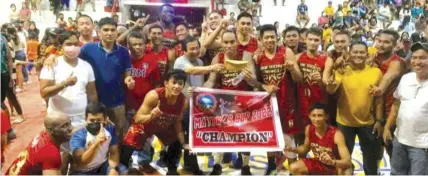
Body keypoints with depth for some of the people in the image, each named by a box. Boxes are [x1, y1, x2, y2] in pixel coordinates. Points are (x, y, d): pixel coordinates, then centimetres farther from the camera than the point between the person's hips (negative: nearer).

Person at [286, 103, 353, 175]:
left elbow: (348, 161, -35)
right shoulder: (309, 129, -13)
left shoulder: (336, 135, -30)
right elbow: (306, 147, 9)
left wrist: (332, 162, -56)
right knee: (293, 168, -9)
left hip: (336, 166, -5)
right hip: (319, 163, 6)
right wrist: (293, 149, -12)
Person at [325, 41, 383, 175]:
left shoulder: (376, 72, -6)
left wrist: (379, 120, -1)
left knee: (371, 158, 18)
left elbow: (379, 98, 0)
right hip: (345, 122, -1)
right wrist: (331, 85, -47)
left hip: (368, 123, 1)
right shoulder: (342, 71, -11)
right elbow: (330, 91, -25)